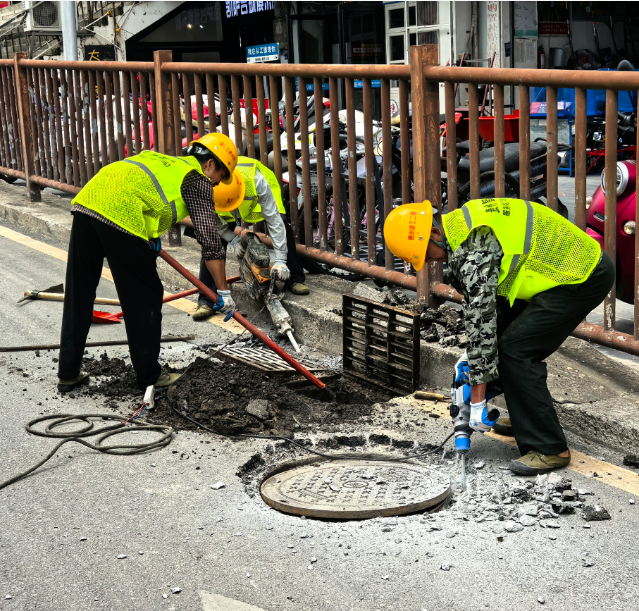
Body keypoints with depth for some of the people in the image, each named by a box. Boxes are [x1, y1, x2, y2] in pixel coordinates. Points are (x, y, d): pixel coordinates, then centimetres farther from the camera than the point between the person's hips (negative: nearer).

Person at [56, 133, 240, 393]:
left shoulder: (164, 162, 33)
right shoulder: (198, 180, 11)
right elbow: (209, 237, 3)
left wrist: (151, 237, 37)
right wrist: (223, 291, 5)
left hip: (85, 201, 8)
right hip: (119, 216, -8)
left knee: (78, 296, 15)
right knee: (145, 298, 7)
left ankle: (68, 374, 24)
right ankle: (149, 376, 16)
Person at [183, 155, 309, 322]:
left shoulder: (257, 181, -43)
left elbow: (274, 220, -38)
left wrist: (280, 260, -39)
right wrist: (234, 241, -24)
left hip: (257, 198, -1)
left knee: (282, 225, -25)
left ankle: (295, 280, -8)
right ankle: (206, 301, -8)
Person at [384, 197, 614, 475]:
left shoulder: (473, 248, -23)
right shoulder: (461, 224, 9)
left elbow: (480, 320, -21)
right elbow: (490, 302, 19)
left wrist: (477, 400, -16)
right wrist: (477, 361, 22)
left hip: (583, 277, -10)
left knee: (515, 350, -13)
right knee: (506, 330, 18)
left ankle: (550, 449, -8)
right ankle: (526, 420, 31)